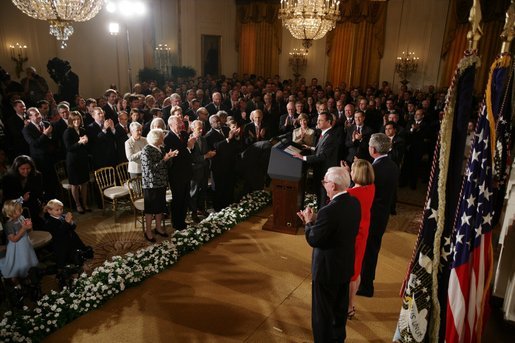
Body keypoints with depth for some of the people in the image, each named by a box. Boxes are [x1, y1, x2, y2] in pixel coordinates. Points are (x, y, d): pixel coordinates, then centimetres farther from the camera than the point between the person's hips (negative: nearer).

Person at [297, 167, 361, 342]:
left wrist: (308, 222, -6)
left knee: (322, 311, 12)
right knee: (340, 308, 26)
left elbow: (314, 240, -22)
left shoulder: (329, 211, -31)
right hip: (346, 265, 8)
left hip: (327, 269, -8)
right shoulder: (355, 203, -5)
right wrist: (315, 220, 0)